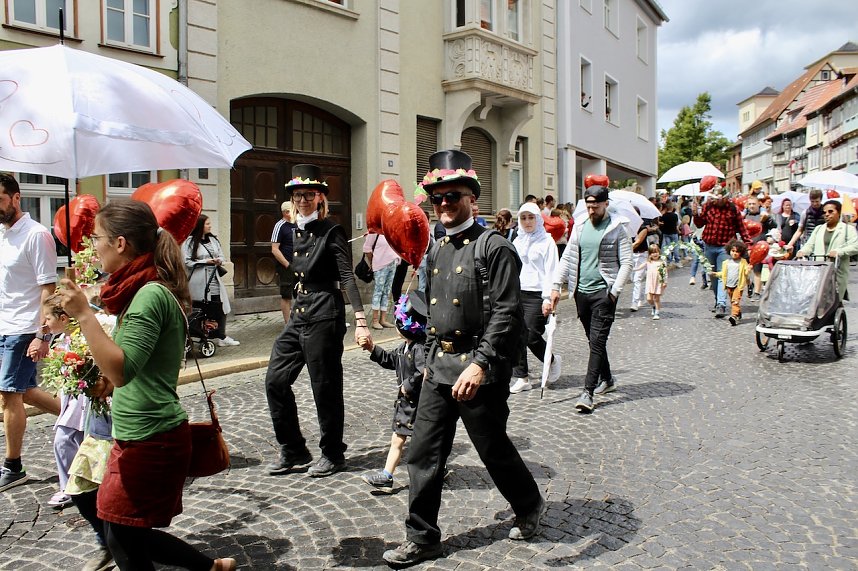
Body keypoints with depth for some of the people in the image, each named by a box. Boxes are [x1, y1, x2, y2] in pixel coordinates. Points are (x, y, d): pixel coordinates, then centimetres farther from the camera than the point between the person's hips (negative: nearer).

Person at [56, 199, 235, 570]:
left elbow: (120, 369, -27)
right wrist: (112, 381, 9)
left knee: (124, 536, 4)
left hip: (151, 439, -9)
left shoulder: (151, 295, -19)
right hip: (140, 436, 9)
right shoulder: (145, 290, 11)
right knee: (124, 533, 16)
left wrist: (83, 314, -25)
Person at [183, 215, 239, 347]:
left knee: (220, 309, 2)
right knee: (203, 310, -3)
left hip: (215, 280, 6)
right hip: (199, 283, -6)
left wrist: (219, 261, -3)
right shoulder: (190, 242, -5)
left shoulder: (213, 240, 14)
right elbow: (187, 262, -11)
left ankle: (221, 337, 13)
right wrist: (205, 261, -12)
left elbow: (221, 256, 20)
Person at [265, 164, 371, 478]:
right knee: (275, 379, 5)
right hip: (299, 314, 8)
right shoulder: (296, 232, 11)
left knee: (325, 388, 2)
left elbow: (347, 277, -17)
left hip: (324, 315, -8)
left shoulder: (331, 232, -9)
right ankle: (293, 451, 19)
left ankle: (333, 454, 19)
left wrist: (360, 320, -27)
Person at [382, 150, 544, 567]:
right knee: (423, 455, 7)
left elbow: (506, 313, -18)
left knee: (494, 450, 10)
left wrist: (479, 364, -26)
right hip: (438, 367, 7)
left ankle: (530, 507, 37)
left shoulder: (495, 248, -11)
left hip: (478, 369, -7)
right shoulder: (437, 251, 12)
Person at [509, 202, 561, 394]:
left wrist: (548, 298, -15)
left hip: (536, 294, -5)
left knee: (532, 337, -6)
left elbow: (550, 271, -8)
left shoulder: (546, 241, -3)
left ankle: (552, 361, 24)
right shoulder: (517, 241, 14)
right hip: (516, 293, 5)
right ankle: (521, 378, 10)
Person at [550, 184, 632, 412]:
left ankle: (588, 392, -10)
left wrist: (614, 291, -13)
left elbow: (626, 262, -7)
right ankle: (607, 379, 33)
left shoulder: (617, 227, -5)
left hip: (604, 292, -5)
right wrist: (556, 286, 3)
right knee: (594, 340, 15)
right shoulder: (580, 226, 9)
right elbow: (567, 258, 11)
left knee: (597, 341, -9)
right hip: (582, 291, 5)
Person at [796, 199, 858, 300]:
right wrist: (802, 251, -8)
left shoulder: (848, 229, 7)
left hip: (838, 272, -3)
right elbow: (809, 245, 15)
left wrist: (839, 252, -22)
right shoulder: (818, 229, 22)